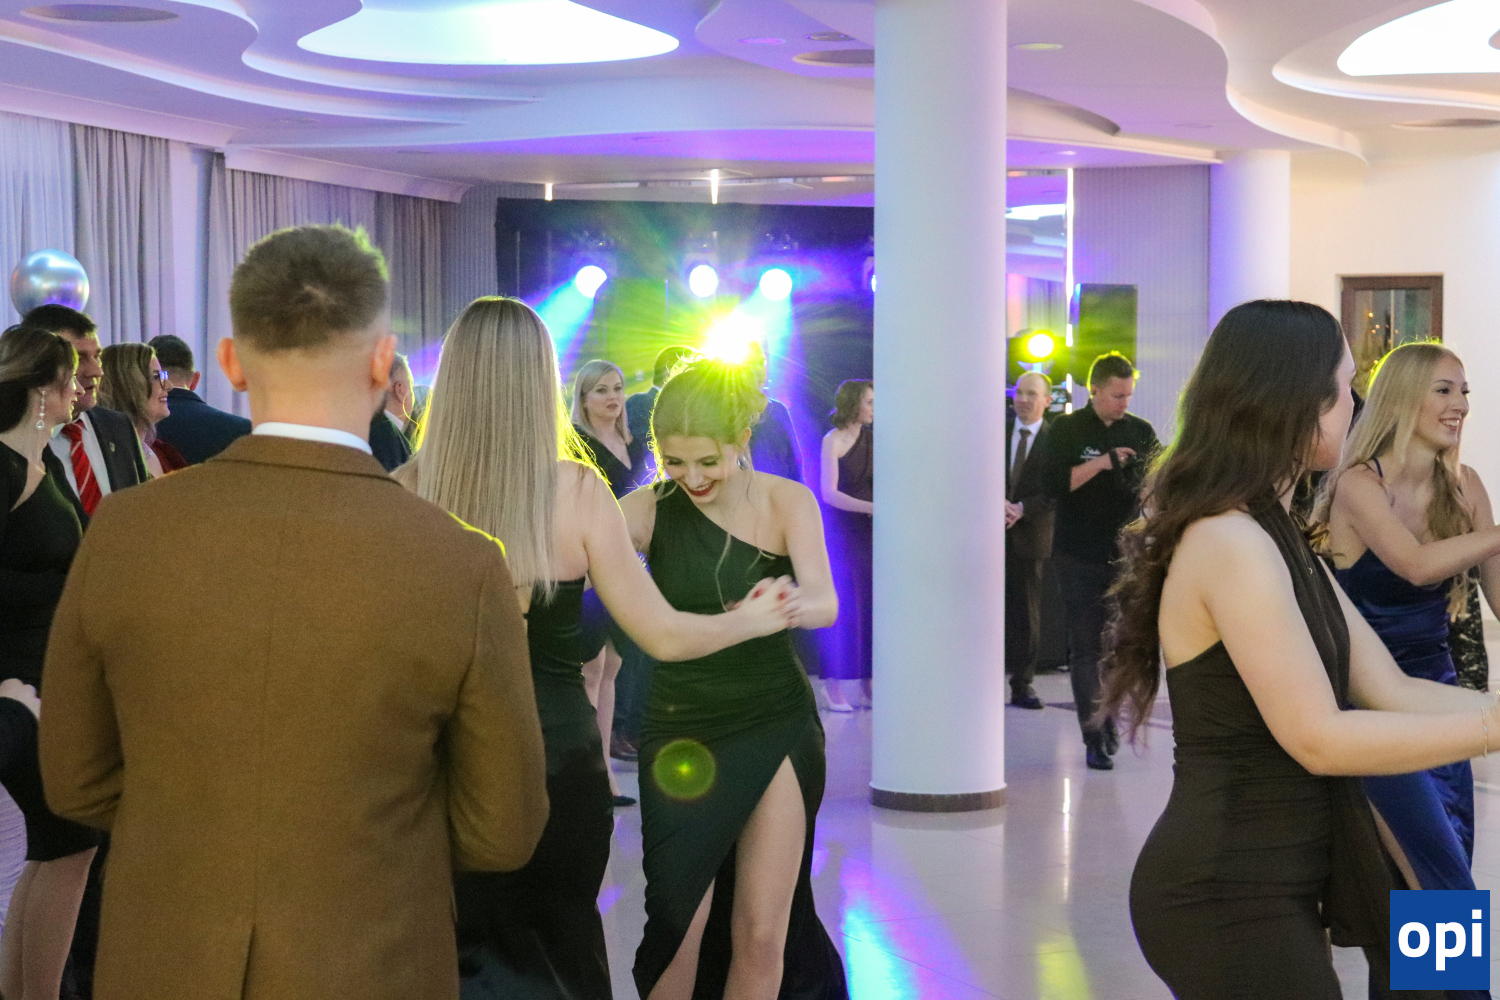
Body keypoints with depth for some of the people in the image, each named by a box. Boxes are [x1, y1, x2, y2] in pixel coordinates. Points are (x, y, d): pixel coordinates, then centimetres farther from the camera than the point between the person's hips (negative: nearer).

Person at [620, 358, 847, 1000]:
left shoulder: (786, 502, -6)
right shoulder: (651, 510, -6)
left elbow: (825, 604, -22)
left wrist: (788, 605, -45)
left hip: (778, 728, 0)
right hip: (682, 730, 0)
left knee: (762, 936, 0)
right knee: (678, 929, -3)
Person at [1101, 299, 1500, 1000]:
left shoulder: (1278, 539, 13)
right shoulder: (1231, 542, -18)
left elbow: (1389, 691, 6)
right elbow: (1319, 739, -21)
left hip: (1277, 883, 9)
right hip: (1229, 897, -9)